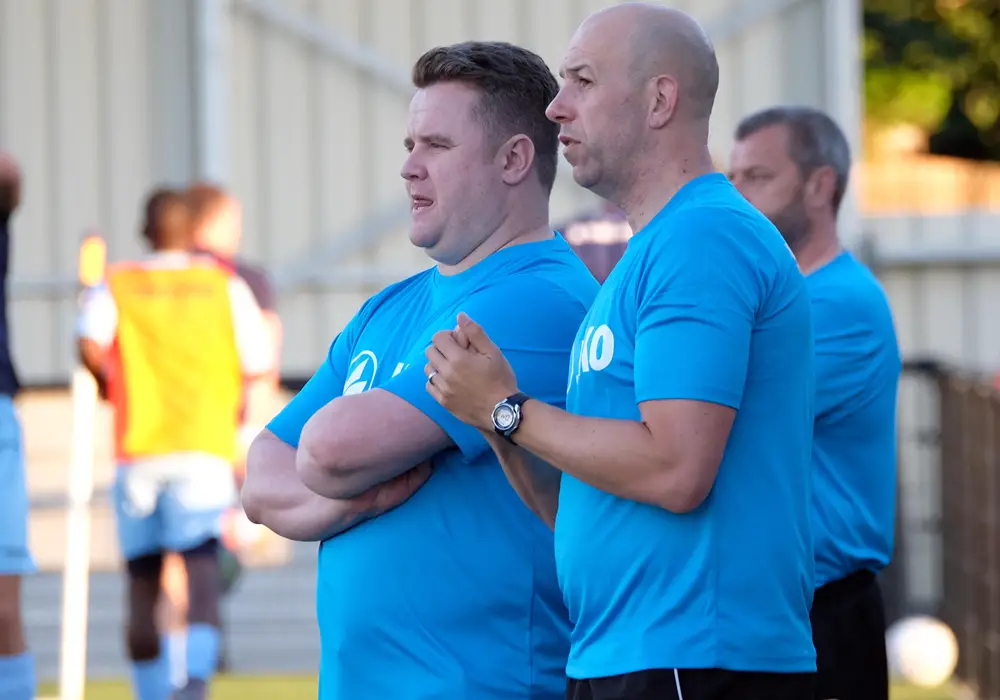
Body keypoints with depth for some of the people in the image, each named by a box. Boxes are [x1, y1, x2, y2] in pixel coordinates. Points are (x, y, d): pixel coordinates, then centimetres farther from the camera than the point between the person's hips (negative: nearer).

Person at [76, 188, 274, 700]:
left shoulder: (115, 287, 8)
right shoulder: (226, 286, 9)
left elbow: (91, 346, -10)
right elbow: (259, 366, 5)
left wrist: (110, 387, 9)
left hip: (138, 447, 1)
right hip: (206, 446, -1)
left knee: (142, 582, 13)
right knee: (202, 562, -16)